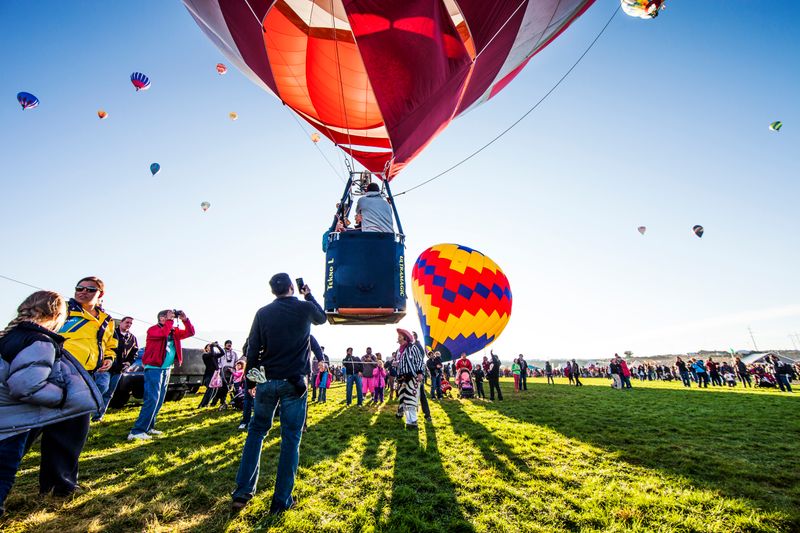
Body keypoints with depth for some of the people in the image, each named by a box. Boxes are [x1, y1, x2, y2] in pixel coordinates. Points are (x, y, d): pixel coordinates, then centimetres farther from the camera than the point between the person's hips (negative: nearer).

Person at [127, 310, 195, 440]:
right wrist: (169, 320, -16)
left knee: (159, 400, 10)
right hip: (154, 368, -8)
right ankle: (136, 431, -9)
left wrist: (185, 320, -3)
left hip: (166, 369, 8)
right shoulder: (153, 329, -8)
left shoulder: (174, 331, 11)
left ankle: (148, 427, 19)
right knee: (152, 399, -14)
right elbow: (163, 333, -29)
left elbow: (190, 332, 9)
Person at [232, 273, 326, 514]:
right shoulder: (305, 308, -5)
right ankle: (281, 501, 15)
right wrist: (308, 295, 27)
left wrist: (251, 380, 13)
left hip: (266, 380, 3)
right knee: (290, 438, 8)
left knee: (256, 431, 21)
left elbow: (252, 348, 3)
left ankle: (243, 492, 23)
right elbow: (322, 318, 18)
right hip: (294, 381, -2)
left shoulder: (263, 312, 1)